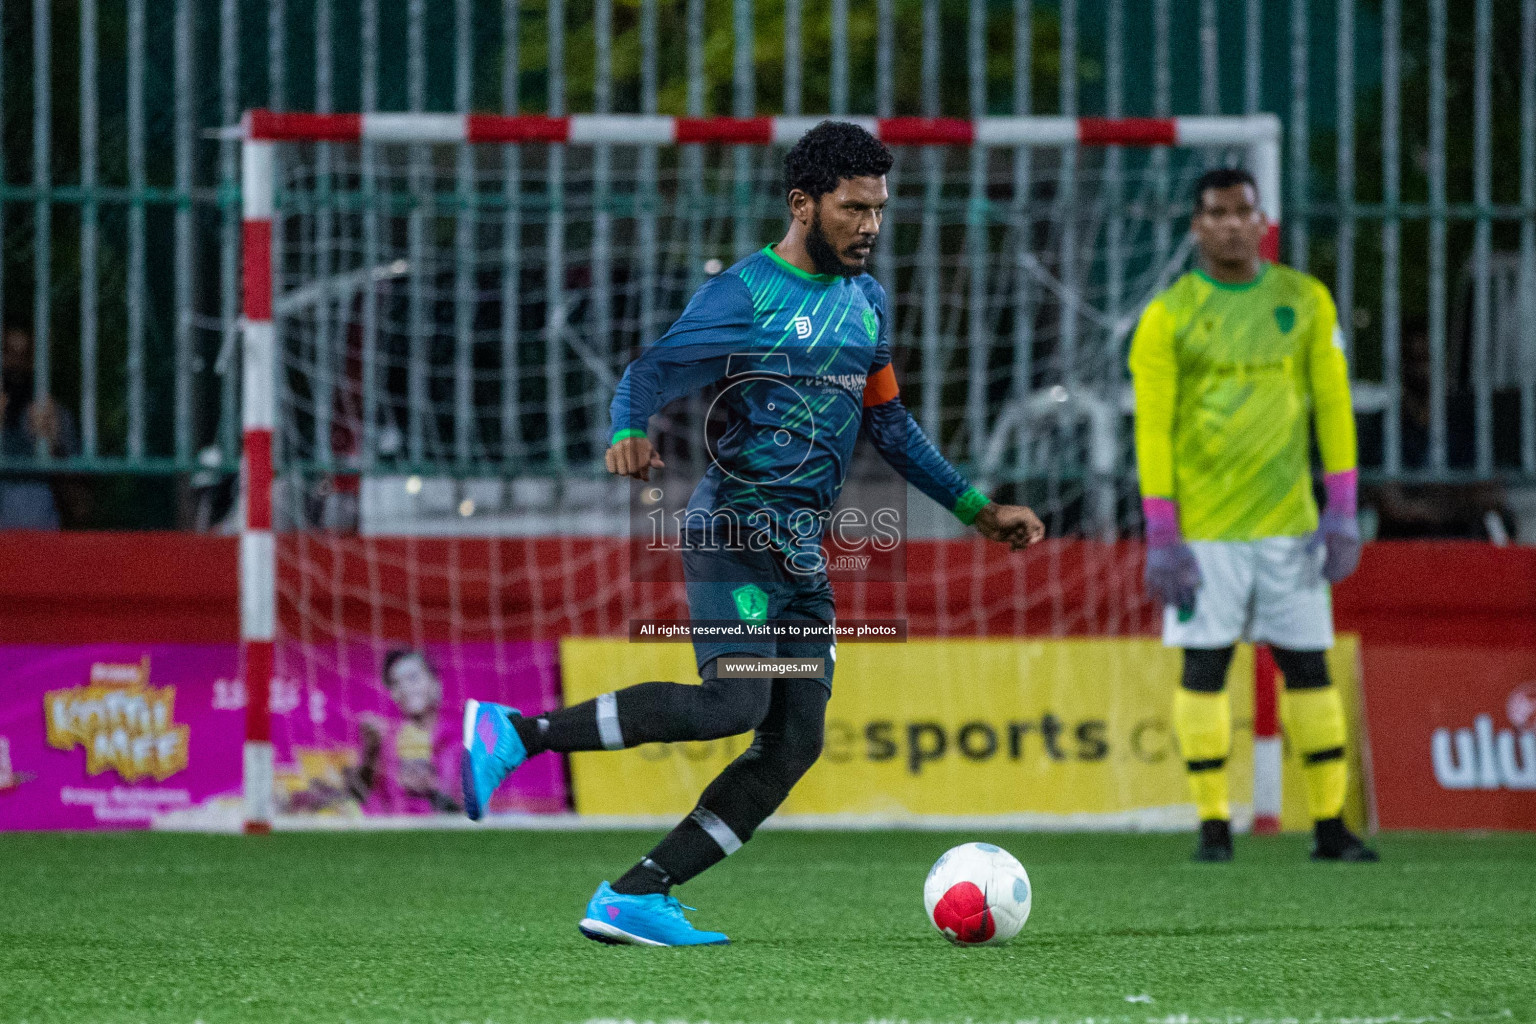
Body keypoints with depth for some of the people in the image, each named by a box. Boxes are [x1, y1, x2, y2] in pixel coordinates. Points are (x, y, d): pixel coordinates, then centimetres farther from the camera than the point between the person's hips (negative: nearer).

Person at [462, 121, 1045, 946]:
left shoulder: (867, 302, 18)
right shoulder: (745, 294, -6)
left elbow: (888, 423, 27)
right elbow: (652, 372, -12)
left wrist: (976, 508, 25)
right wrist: (630, 435, -35)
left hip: (804, 553, 8)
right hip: (736, 529, -8)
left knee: (793, 744, -3)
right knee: (733, 701, -26)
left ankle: (631, 898, -3)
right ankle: (515, 733, -17)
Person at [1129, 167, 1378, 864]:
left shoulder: (1304, 301, 7)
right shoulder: (1168, 315, -1)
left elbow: (1332, 405, 8)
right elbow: (1152, 427, -3)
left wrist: (1343, 512, 0)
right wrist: (1161, 538, -9)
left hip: (1288, 519, 2)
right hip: (1204, 530, -2)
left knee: (1309, 668, 1)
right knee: (1204, 669, -3)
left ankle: (1330, 826, 6)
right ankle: (1213, 826, 4)